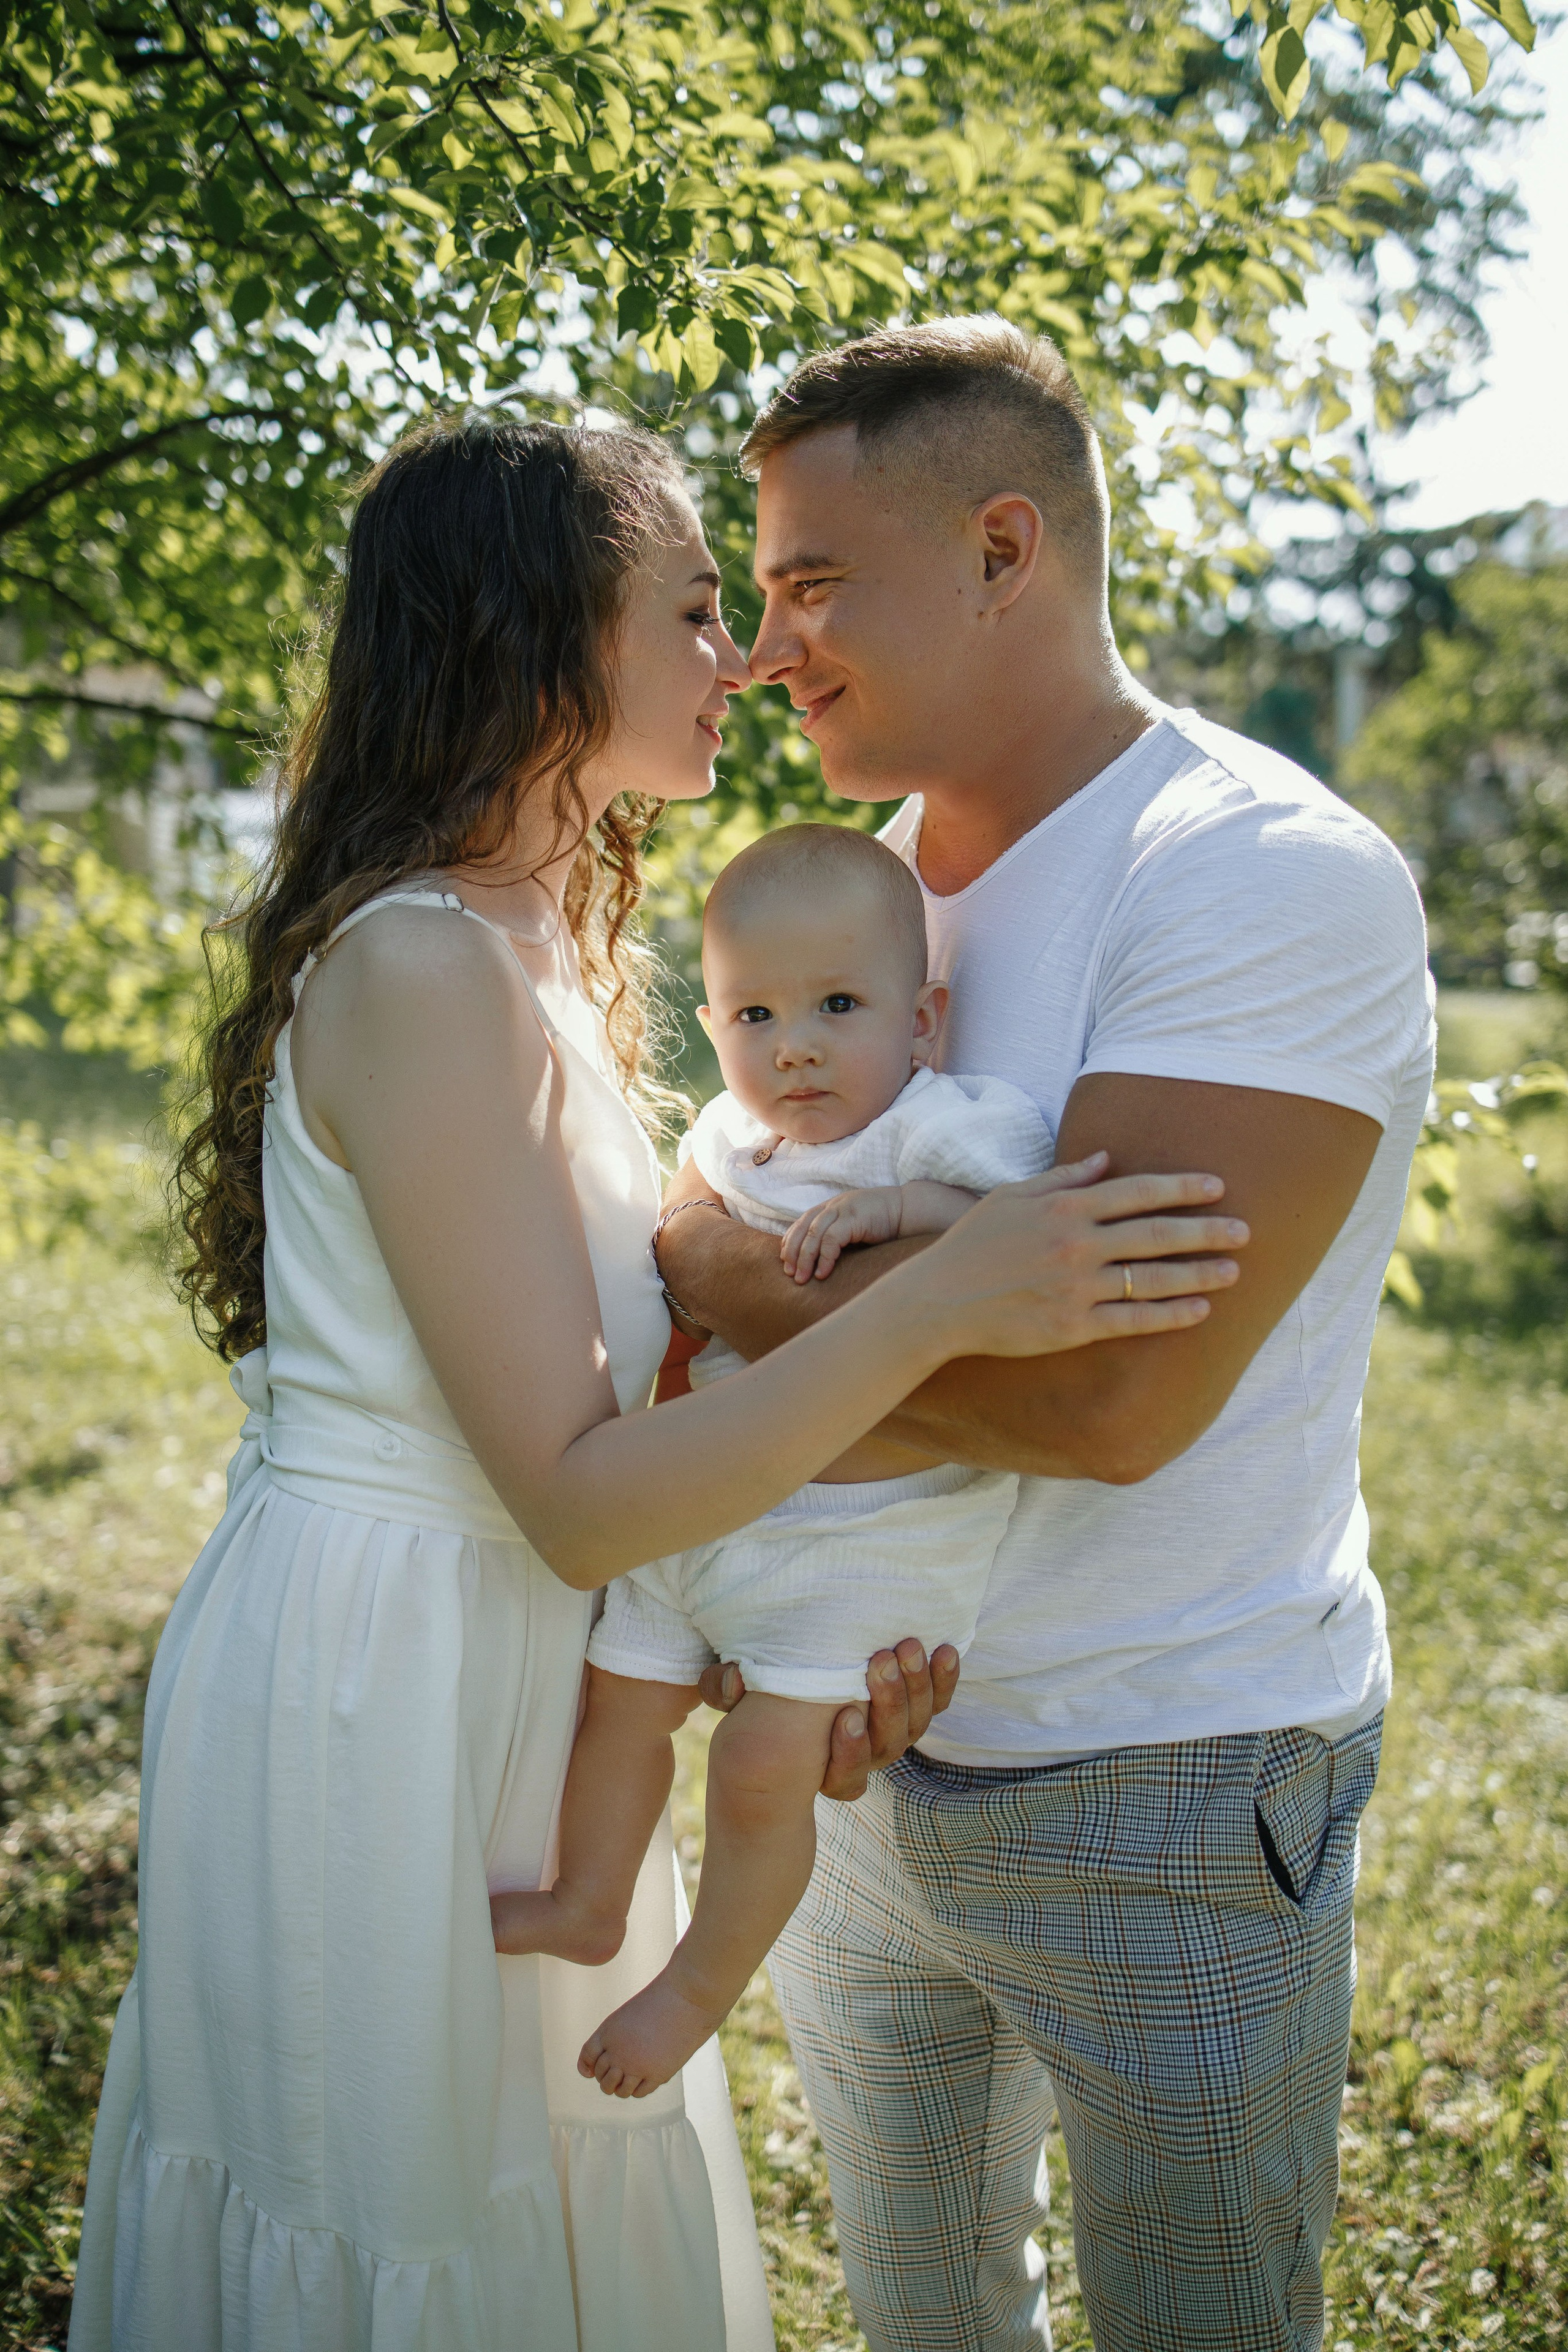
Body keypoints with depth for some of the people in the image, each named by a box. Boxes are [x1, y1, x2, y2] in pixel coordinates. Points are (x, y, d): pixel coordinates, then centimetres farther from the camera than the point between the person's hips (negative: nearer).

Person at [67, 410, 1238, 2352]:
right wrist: (943, 1300, -30)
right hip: (377, 1698, -9)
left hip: (493, 1681, 9)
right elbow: (580, 1496, -25)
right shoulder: (421, 971, -22)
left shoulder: (538, 951, 9)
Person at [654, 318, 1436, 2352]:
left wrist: (714, 1287, -17)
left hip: (1168, 1788, -6)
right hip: (859, 1747, 7)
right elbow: (767, 1242, 8)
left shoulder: (1277, 884, -20)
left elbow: (1103, 1391, -30)